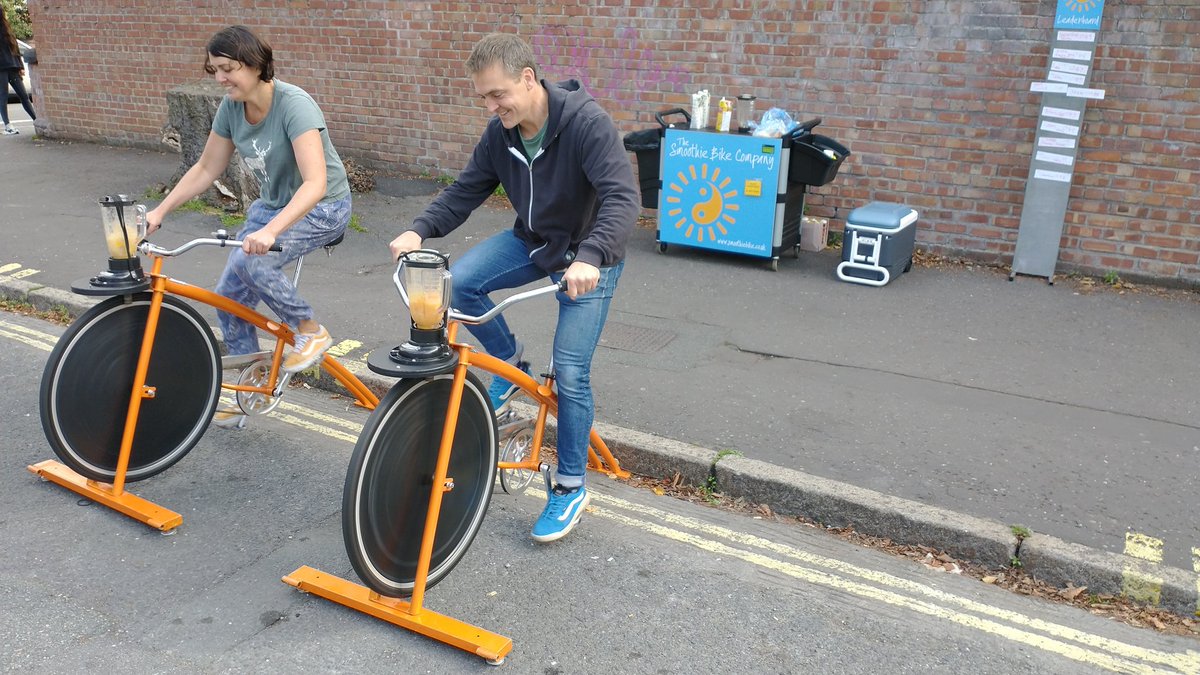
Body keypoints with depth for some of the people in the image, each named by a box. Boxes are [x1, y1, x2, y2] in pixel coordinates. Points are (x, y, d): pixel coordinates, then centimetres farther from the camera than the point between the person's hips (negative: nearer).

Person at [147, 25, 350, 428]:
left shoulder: (293, 105, -26)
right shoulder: (231, 107, -5)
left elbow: (315, 183, -36)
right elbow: (206, 168, 7)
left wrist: (269, 232, -48)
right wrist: (160, 211, -2)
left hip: (322, 206, -7)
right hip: (272, 204, 7)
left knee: (250, 262, -31)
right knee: (229, 296, -1)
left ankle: (310, 331, -7)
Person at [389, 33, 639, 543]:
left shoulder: (586, 122, -27)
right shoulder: (499, 133, -7)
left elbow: (622, 197, -36)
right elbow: (464, 192, -2)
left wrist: (589, 258, -51)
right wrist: (419, 230, -20)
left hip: (588, 257, -5)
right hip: (531, 241, 6)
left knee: (570, 373, -10)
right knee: (458, 282, -20)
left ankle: (570, 487, 9)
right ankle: (510, 365, 7)